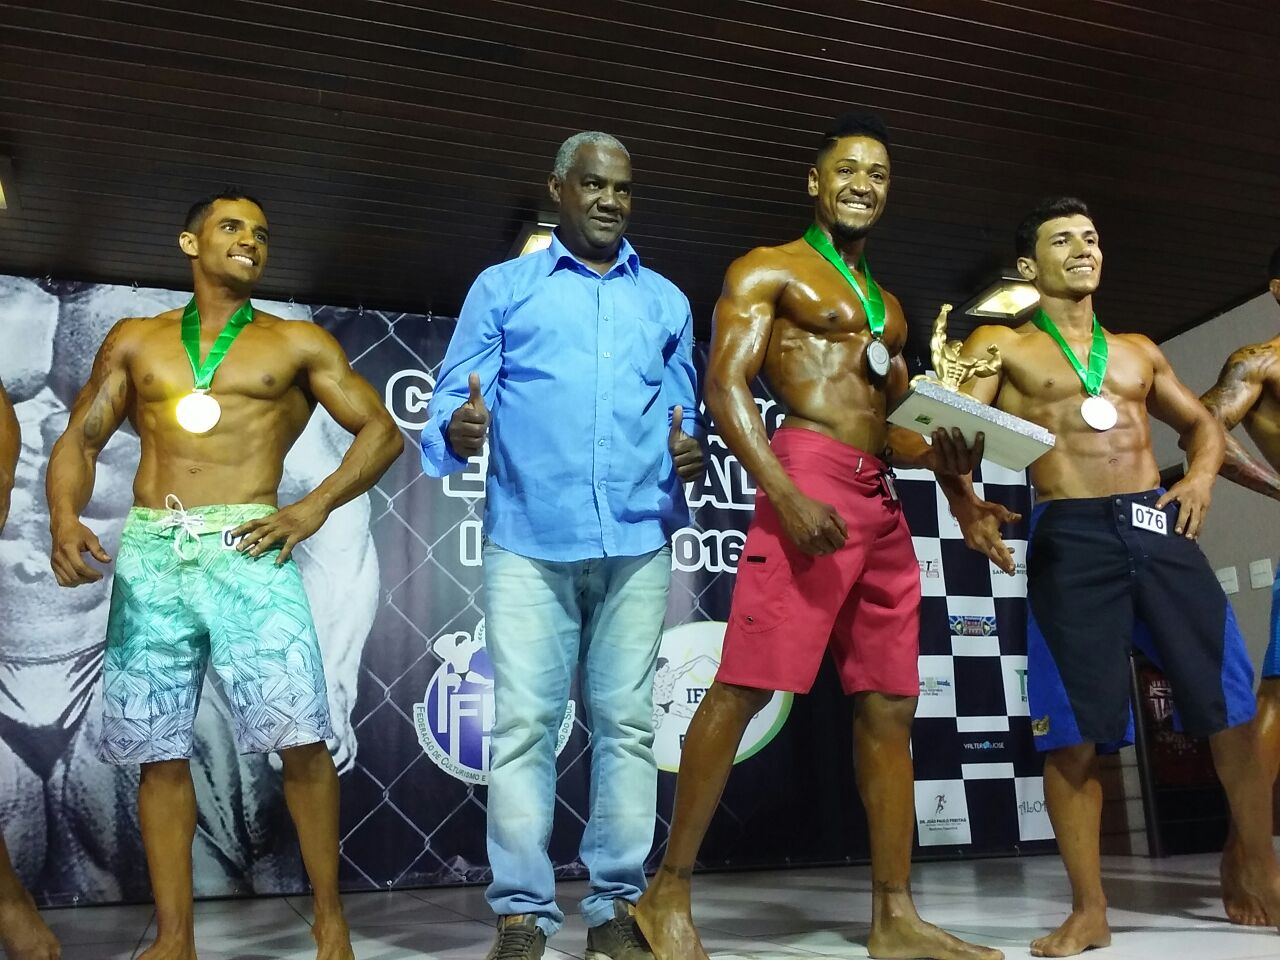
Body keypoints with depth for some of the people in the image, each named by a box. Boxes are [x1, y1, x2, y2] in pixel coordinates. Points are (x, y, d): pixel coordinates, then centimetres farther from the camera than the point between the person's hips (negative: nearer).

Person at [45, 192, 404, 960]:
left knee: (301, 738, -10)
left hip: (247, 550, -2)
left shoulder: (299, 343, 11)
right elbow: (79, 440, 15)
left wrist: (314, 509, -7)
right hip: (148, 553, 3)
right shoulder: (134, 341, 17)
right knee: (159, 751, 5)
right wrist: (65, 517, -5)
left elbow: (382, 430, 6)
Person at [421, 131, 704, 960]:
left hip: (638, 541, 2)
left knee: (628, 722, 4)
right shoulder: (502, 288, 11)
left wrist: (690, 454, -5)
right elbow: (453, 398, 4)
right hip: (528, 540, -2)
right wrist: (458, 431, -19)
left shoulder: (666, 300, 19)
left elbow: (682, 413, 18)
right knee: (523, 722, -2)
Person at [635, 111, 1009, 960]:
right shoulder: (768, 271, 5)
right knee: (745, 686, -11)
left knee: (890, 705, 5)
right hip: (807, 480, -7)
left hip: (880, 502, 8)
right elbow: (725, 386, -7)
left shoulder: (888, 306, 26)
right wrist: (787, 493, -20)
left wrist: (937, 453, 3)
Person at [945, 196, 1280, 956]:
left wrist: (1201, 474, 6)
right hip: (1070, 538, -4)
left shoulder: (1138, 350, 23)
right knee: (1075, 730, -4)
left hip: (1160, 526, 4)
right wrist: (965, 501, -24)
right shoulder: (1000, 346, 8)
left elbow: (1202, 421, 29)